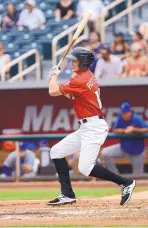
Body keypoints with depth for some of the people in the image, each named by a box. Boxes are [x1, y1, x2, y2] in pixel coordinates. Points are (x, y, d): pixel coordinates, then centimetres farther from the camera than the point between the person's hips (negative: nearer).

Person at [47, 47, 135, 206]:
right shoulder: (88, 76, 13)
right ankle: (67, 195, 10)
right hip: (86, 128, 11)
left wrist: (54, 75, 5)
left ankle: (125, 183, -8)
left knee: (85, 168, -17)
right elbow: (73, 96, 26)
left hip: (94, 127, -11)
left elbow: (53, 92, -13)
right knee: (56, 151, 11)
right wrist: (56, 82, 18)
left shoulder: (80, 80, -17)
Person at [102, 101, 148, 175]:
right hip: (123, 148, 5)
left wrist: (134, 129, -38)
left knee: (138, 174, 0)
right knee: (105, 153, -9)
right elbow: (114, 130, -5)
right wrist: (124, 130, -23)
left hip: (136, 151, -4)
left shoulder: (137, 119, -23)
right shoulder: (120, 118, -9)